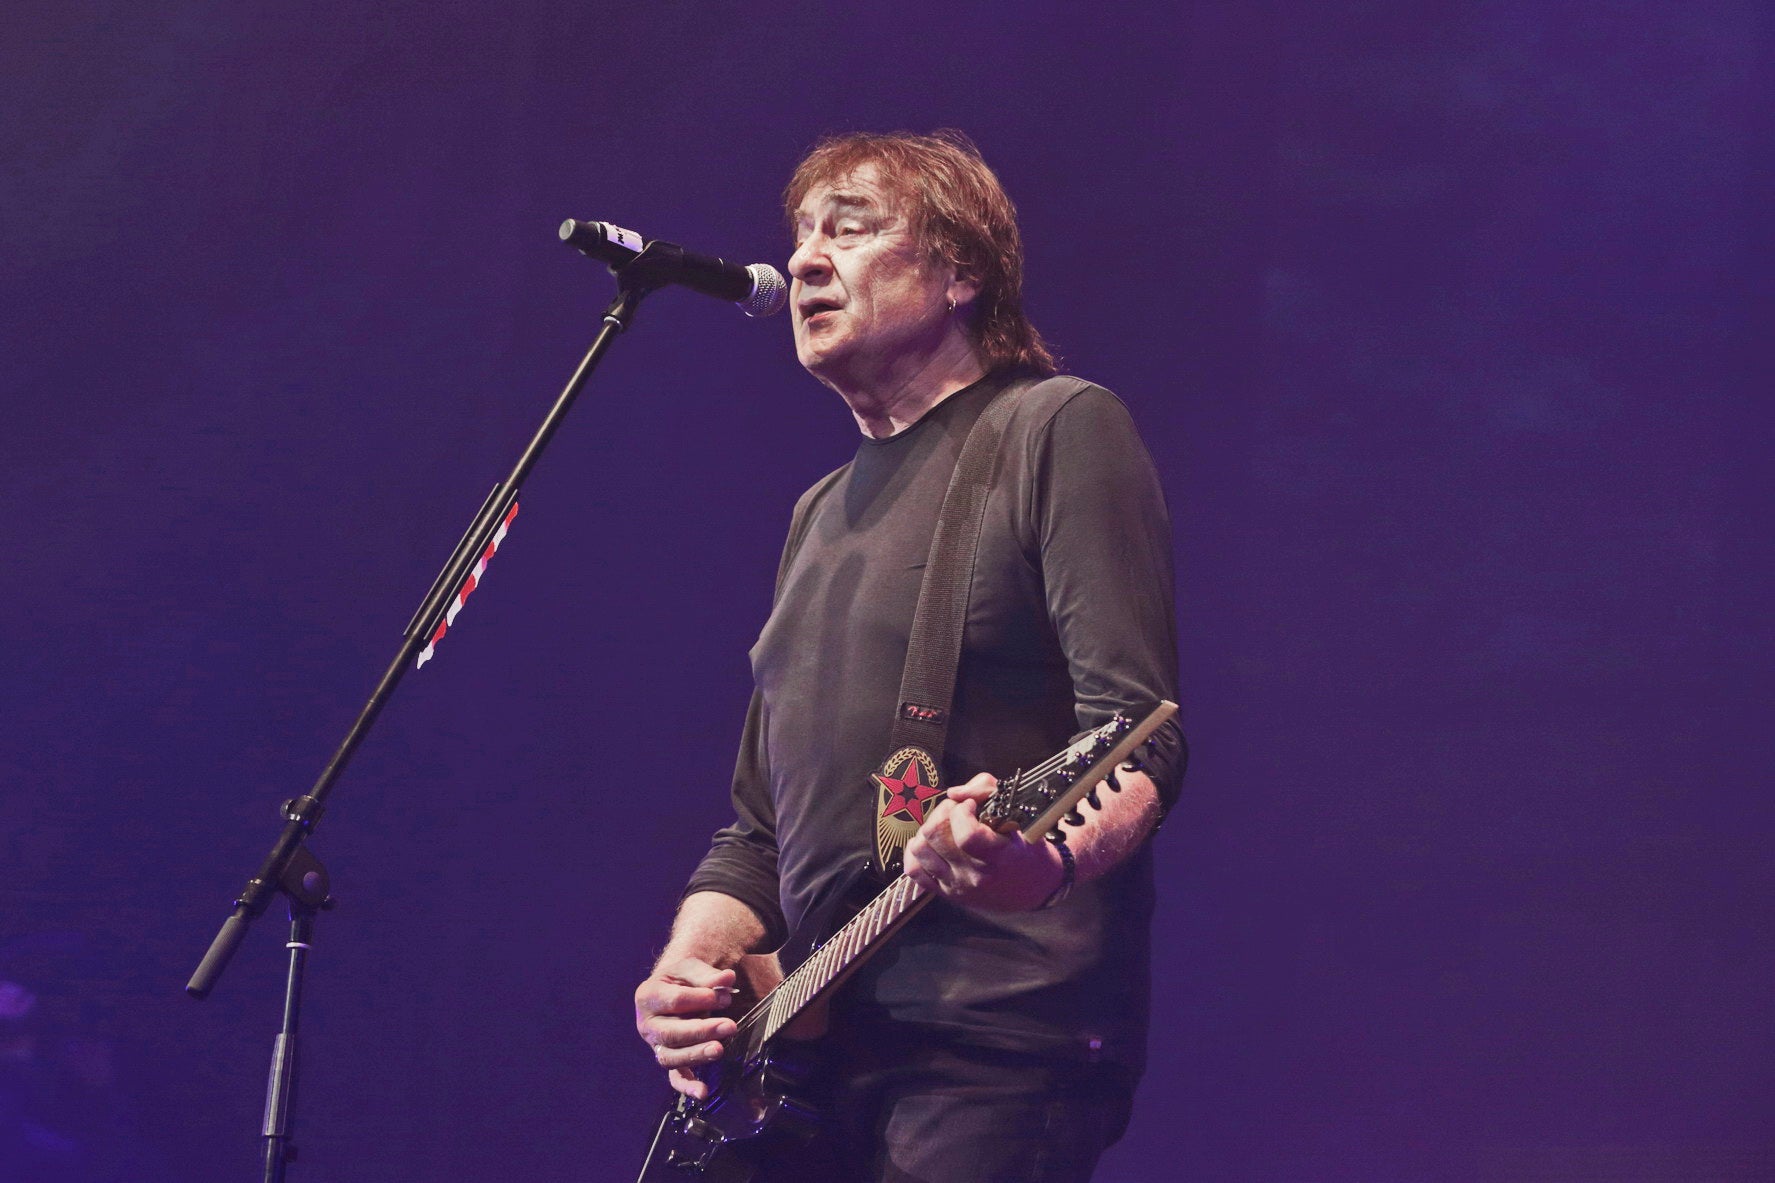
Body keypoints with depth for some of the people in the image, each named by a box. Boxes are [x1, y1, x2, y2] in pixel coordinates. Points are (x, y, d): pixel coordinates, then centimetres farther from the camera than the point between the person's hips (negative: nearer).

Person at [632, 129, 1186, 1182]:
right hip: (816, 1048, 7)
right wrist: (694, 963, 5)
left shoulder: (1057, 429, 1)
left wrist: (1052, 858, -32)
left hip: (993, 1054, -7)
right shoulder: (822, 514, 24)